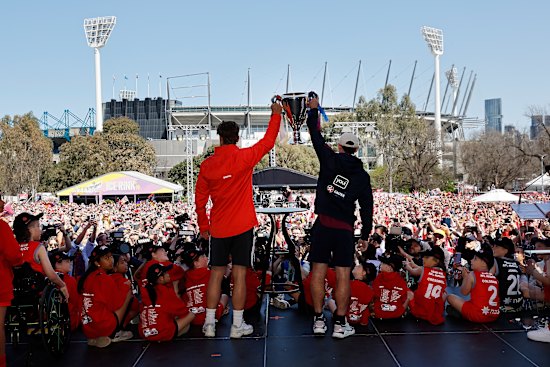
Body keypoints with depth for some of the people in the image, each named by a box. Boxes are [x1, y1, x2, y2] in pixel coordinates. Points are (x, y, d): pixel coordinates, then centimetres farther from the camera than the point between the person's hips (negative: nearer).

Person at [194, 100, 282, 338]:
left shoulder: (207, 164, 0)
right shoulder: (244, 158, -8)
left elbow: (199, 199, 4)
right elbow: (268, 141, 5)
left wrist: (203, 226, 16)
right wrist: (276, 115, 17)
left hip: (218, 229, 3)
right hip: (242, 226, -2)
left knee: (216, 274, 10)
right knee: (239, 275, 2)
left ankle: (210, 323, 14)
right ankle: (237, 325, 7)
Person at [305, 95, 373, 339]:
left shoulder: (330, 160, 2)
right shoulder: (362, 175, 8)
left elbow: (316, 136, 11)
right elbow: (367, 207, 9)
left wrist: (313, 110, 25)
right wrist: (366, 234, 16)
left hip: (323, 224, 0)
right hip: (345, 228, 0)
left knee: (318, 271, 6)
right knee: (343, 275, 3)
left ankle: (318, 320, 11)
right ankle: (340, 324, 4)